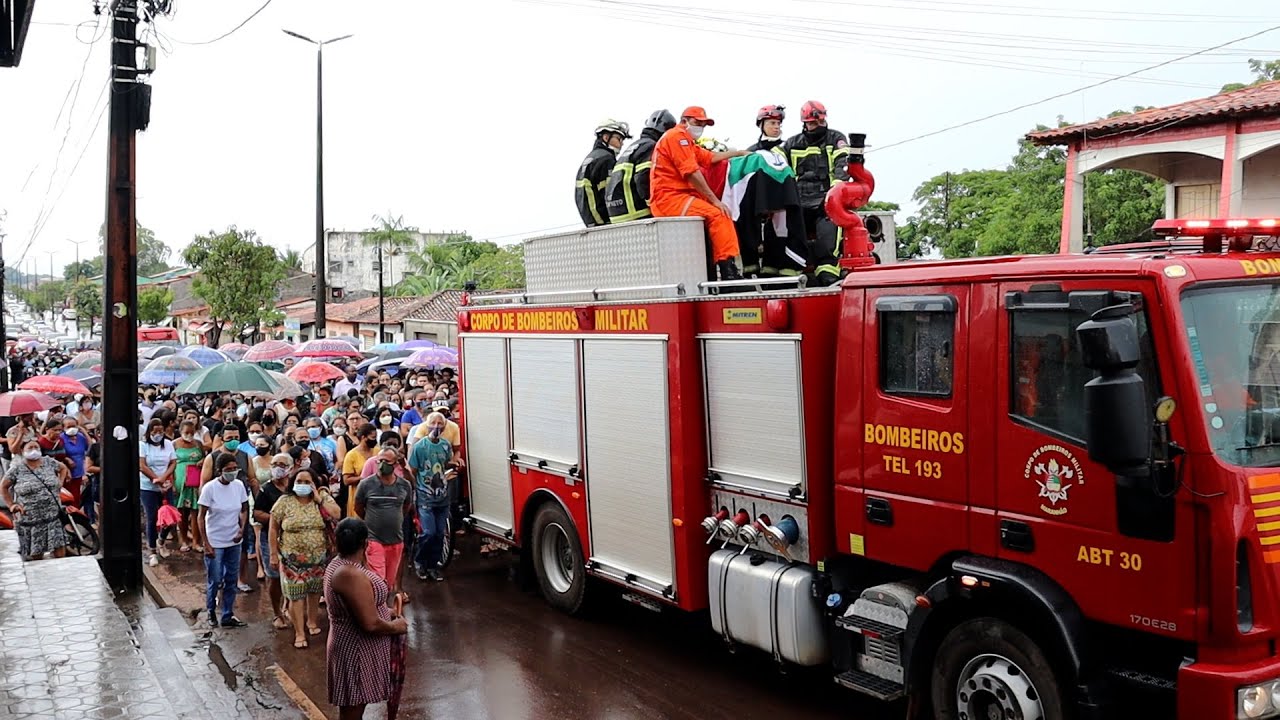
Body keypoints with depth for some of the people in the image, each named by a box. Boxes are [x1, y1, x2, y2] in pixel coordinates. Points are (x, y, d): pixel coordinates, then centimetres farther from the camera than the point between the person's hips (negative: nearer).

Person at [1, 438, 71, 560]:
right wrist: (11, 505, -2)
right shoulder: (17, 468, -3)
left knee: (59, 552, 0)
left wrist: (60, 482, 10)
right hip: (30, 518, -2)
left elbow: (63, 468, 24)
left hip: (53, 515, 2)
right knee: (35, 556, 3)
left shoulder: (49, 462, 4)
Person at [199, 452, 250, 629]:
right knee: (214, 581, 4)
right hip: (215, 542, -4)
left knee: (232, 581, 11)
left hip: (234, 542, 4)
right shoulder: (210, 488, -16)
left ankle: (228, 616, 24)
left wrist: (242, 528, -7)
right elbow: (201, 517, -11)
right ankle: (211, 612, 29)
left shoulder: (239, 485, -3)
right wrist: (206, 544, -14)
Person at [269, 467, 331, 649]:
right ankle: (299, 633, 7)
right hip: (293, 559, -2)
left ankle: (311, 621, 36)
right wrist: (274, 554, -5)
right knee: (296, 595, -1)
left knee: (314, 591, 15)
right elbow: (274, 529, -2)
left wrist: (319, 498, -16)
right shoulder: (284, 502, -6)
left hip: (318, 557, 3)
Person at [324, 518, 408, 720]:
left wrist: (386, 612, 11)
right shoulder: (351, 575, -29)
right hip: (357, 653, -10)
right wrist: (395, 627, -12)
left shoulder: (339, 565, 3)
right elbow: (370, 624, -29)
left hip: (355, 648, 10)